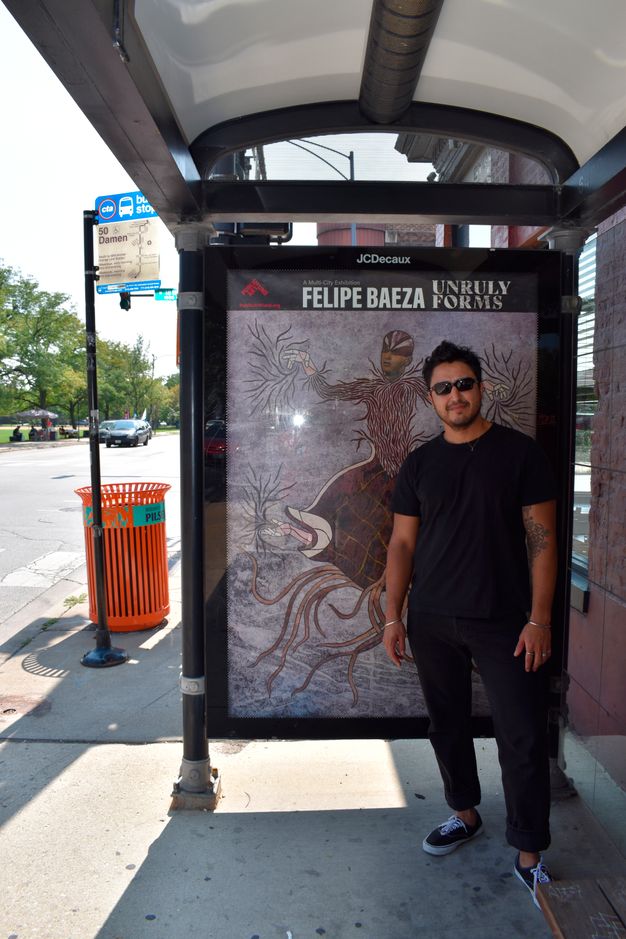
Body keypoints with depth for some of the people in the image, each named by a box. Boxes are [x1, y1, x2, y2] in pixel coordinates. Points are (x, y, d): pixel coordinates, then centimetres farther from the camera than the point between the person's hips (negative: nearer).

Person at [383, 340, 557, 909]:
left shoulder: (519, 452, -3)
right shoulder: (419, 464, 6)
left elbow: (542, 539, -4)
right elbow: (403, 543, 6)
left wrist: (539, 619, -10)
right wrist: (393, 616, 1)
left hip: (504, 622, -3)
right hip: (431, 622, 3)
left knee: (523, 738, 1)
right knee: (447, 723, 16)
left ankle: (529, 855, 20)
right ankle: (465, 814, 38)